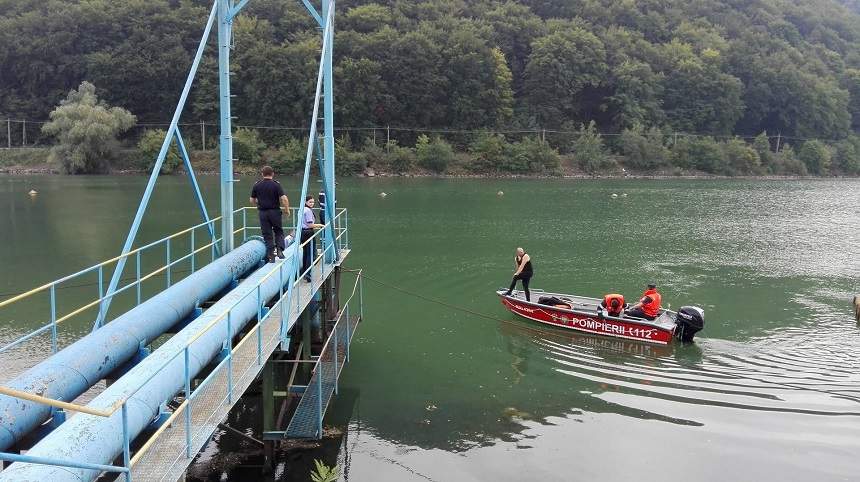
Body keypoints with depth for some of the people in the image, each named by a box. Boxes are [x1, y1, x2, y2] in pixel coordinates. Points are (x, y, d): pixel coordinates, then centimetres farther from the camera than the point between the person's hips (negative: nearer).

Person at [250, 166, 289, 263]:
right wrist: (287, 209, -2)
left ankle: (270, 256, 8)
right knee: (278, 231, 17)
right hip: (275, 211, -2)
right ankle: (280, 250, -1)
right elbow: (284, 198, -17)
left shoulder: (257, 185, 1)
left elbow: (252, 200, 7)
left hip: (263, 212, 2)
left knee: (267, 234, 8)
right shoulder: (276, 184, -8)